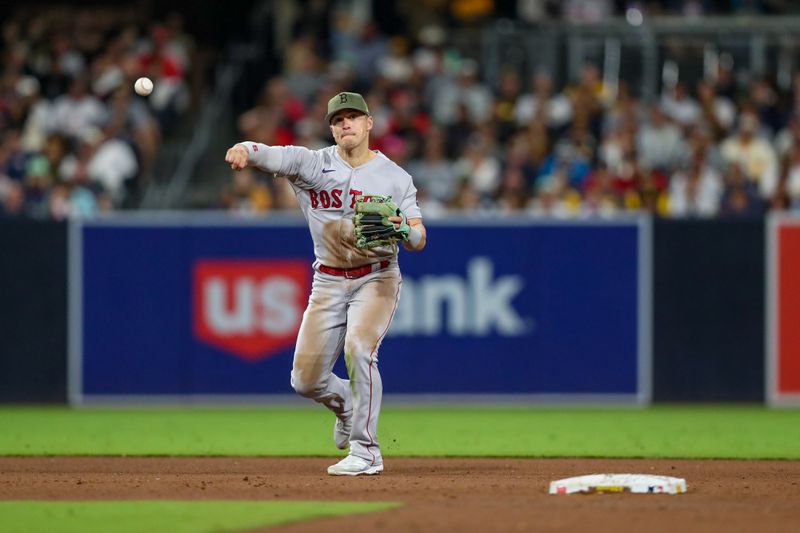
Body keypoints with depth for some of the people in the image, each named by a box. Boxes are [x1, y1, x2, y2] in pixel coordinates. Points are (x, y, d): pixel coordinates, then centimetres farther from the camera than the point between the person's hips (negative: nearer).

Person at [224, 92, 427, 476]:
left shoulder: (394, 177, -2)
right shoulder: (312, 164, -2)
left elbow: (419, 240, -3)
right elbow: (269, 155, -20)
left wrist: (403, 229, -27)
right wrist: (244, 151, -44)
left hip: (377, 278, -2)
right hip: (328, 283, 2)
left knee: (358, 348, -28)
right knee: (306, 380, 1)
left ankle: (366, 452, -20)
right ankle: (347, 405, 38)